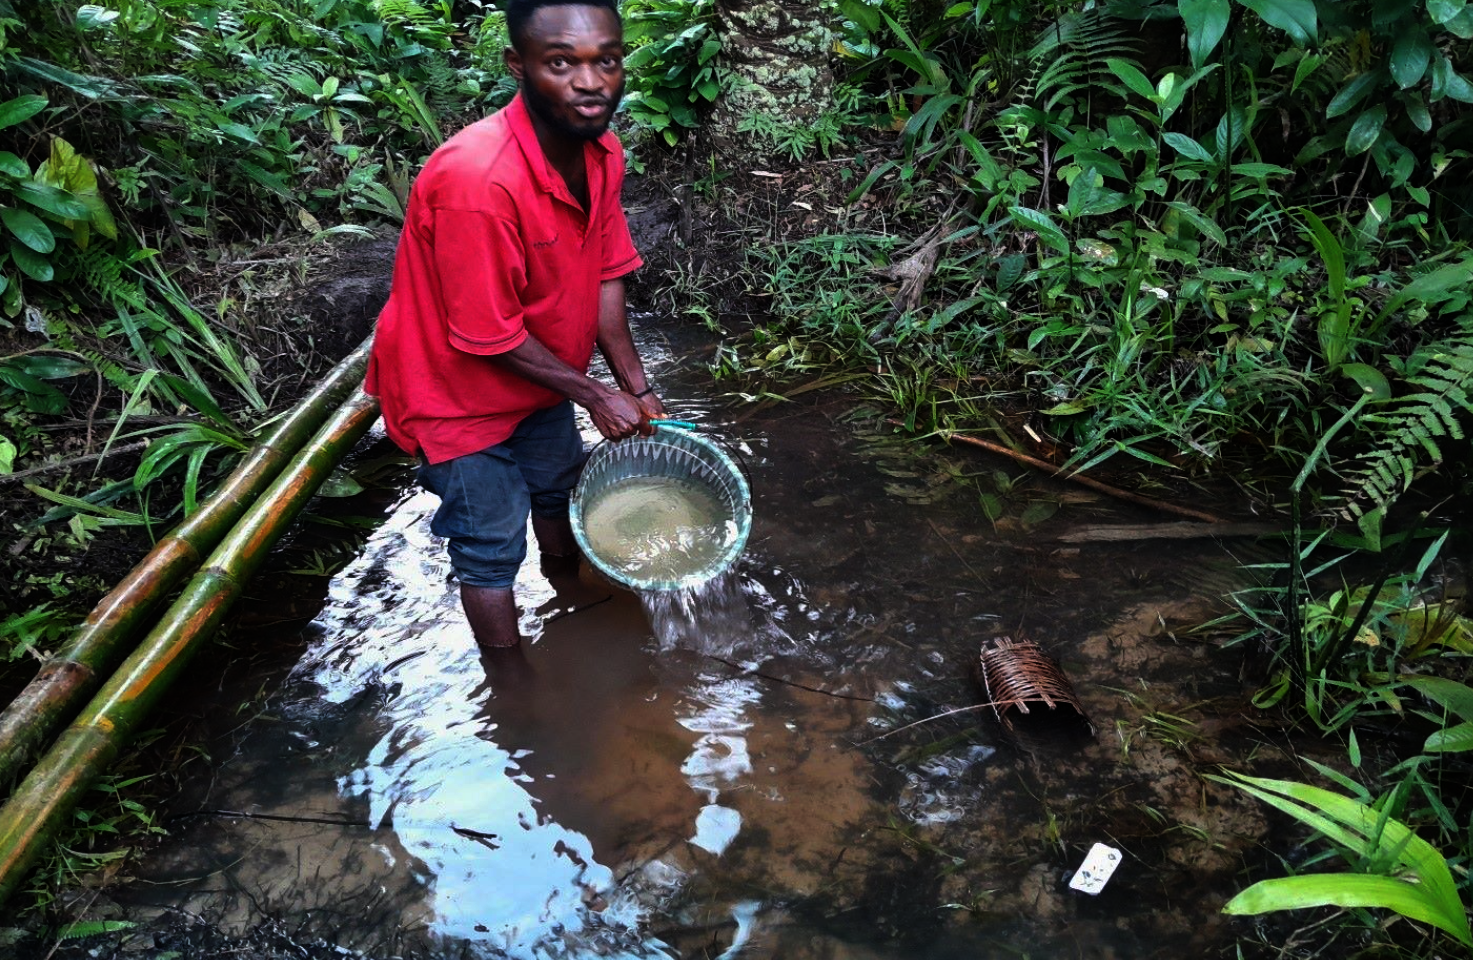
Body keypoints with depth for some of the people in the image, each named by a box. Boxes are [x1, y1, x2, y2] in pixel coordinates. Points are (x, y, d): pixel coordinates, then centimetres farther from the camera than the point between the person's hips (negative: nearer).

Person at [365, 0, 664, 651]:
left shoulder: (602, 154, -12)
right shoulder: (477, 180, -38)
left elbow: (604, 276, -2)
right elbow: (489, 337, -31)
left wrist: (636, 389, -4)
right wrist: (595, 396, -20)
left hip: (536, 376, 8)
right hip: (457, 387, -8)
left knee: (559, 490, 27)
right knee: (492, 544, 5)